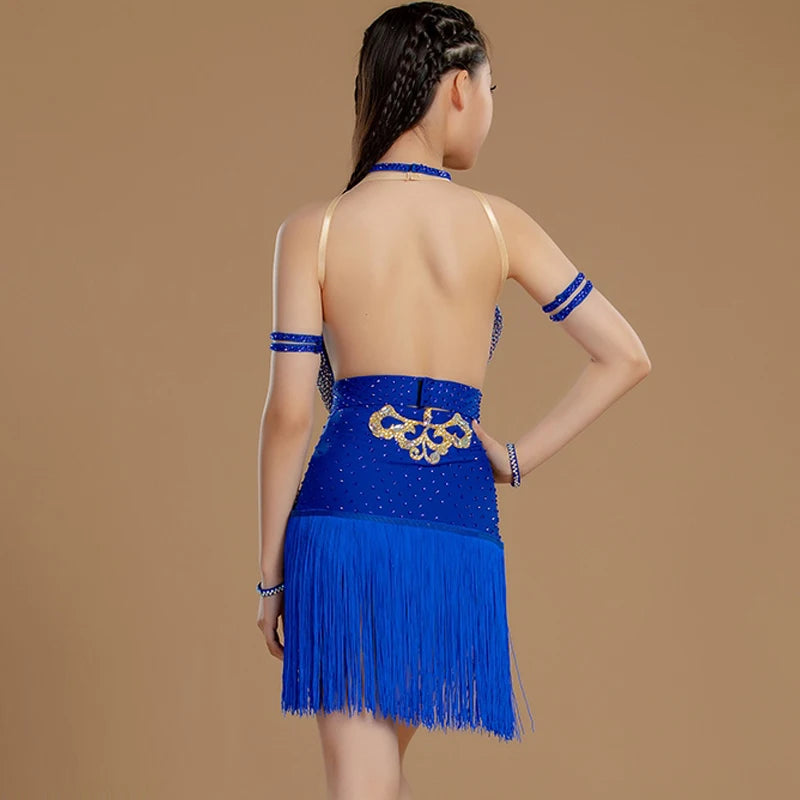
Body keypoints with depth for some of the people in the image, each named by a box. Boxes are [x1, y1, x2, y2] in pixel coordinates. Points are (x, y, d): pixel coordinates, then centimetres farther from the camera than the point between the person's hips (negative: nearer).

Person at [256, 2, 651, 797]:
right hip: (457, 524, 2)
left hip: (344, 512, -2)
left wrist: (270, 573, 4)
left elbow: (289, 411, -3)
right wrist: (519, 458, 7)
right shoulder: (500, 225, 3)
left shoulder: (311, 231, -1)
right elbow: (626, 357, 2)